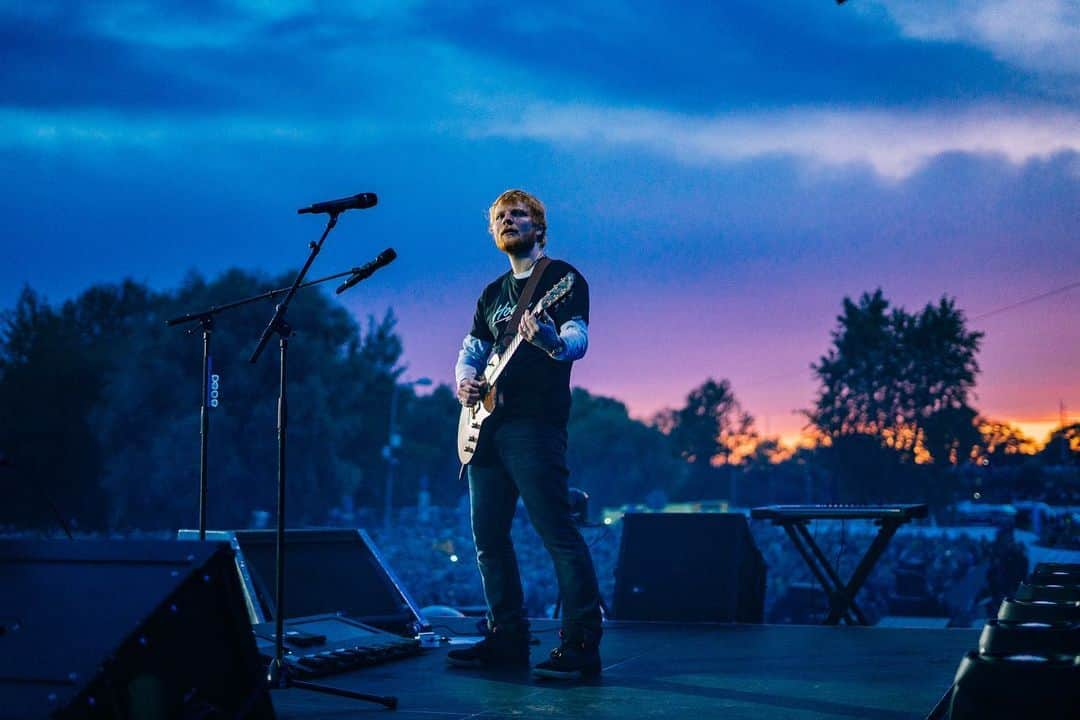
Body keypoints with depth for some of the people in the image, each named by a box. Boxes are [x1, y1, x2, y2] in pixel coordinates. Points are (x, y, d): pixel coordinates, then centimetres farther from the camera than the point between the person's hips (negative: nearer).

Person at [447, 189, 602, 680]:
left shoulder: (561, 278, 0)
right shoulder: (492, 293, 22)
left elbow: (578, 338, -14)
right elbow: (471, 350, 23)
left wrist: (550, 341, -38)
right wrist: (464, 379, -1)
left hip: (535, 422, -8)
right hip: (487, 425, 8)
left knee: (556, 531, -14)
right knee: (487, 535, 8)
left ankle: (581, 645, -14)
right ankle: (508, 637, 16)